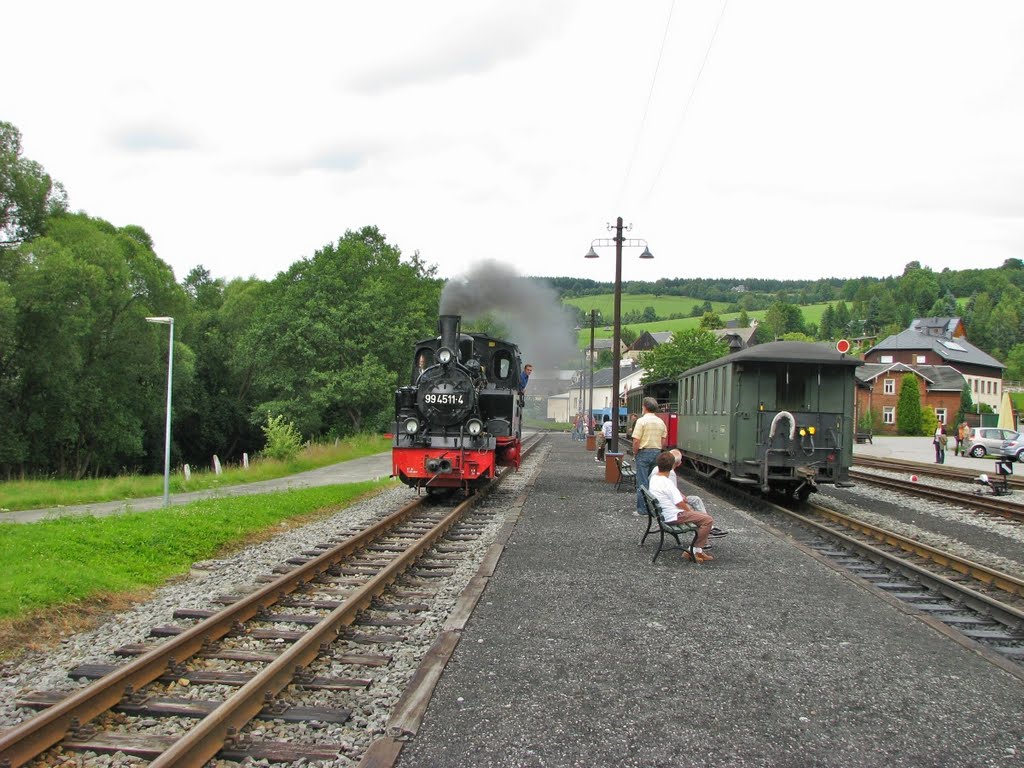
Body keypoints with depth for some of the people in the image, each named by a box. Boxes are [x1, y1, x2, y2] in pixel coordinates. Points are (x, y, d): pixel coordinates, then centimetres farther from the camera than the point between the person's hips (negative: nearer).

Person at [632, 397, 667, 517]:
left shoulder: (641, 421, -12)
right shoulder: (661, 422, 7)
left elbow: (636, 440, -16)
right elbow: (663, 441, 10)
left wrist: (635, 454, -4)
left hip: (644, 452, -6)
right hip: (657, 452, 6)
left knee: (642, 483, -2)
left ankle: (642, 509, -2)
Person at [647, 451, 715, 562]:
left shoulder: (654, 478, 7)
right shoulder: (666, 482, -23)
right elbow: (679, 503, -22)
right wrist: (689, 510, -4)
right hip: (674, 516, -10)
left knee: (704, 516, 18)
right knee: (708, 520, -13)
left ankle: (698, 550, 15)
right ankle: (694, 551, -6)